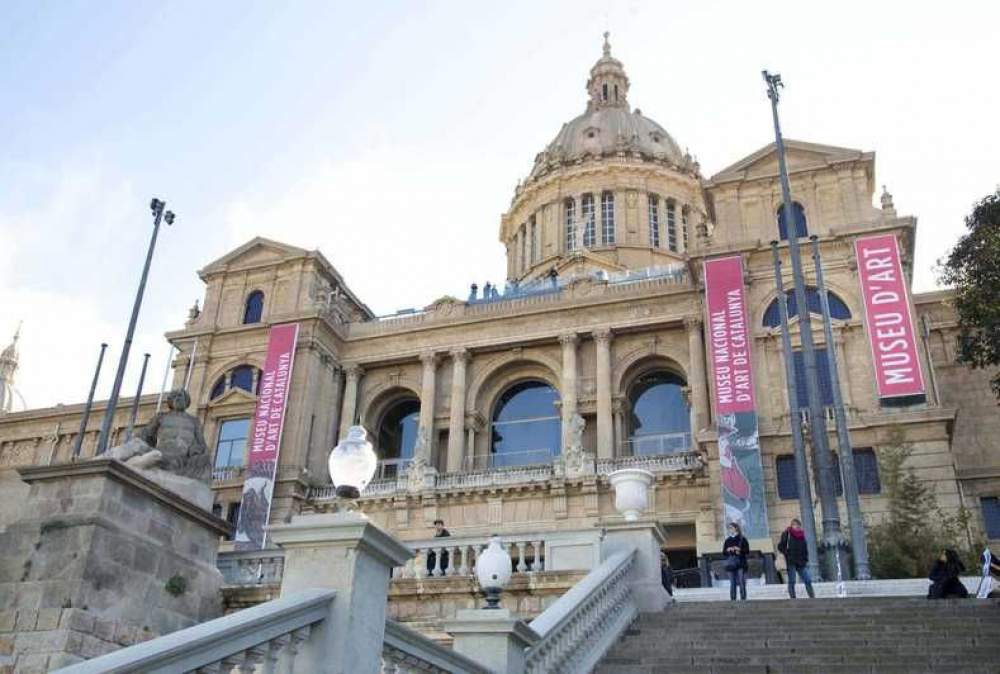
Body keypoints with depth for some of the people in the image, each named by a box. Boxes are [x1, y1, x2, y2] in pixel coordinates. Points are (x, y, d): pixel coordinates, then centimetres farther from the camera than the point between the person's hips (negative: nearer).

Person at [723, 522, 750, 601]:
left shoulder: (742, 539, 4)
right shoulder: (727, 540, 14)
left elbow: (747, 551, 0)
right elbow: (723, 552, 13)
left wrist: (739, 550, -15)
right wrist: (728, 550, -8)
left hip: (740, 564, -3)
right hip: (731, 563, 3)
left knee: (742, 582, -8)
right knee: (732, 583, 0)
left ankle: (743, 599, -5)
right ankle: (733, 599, 1)